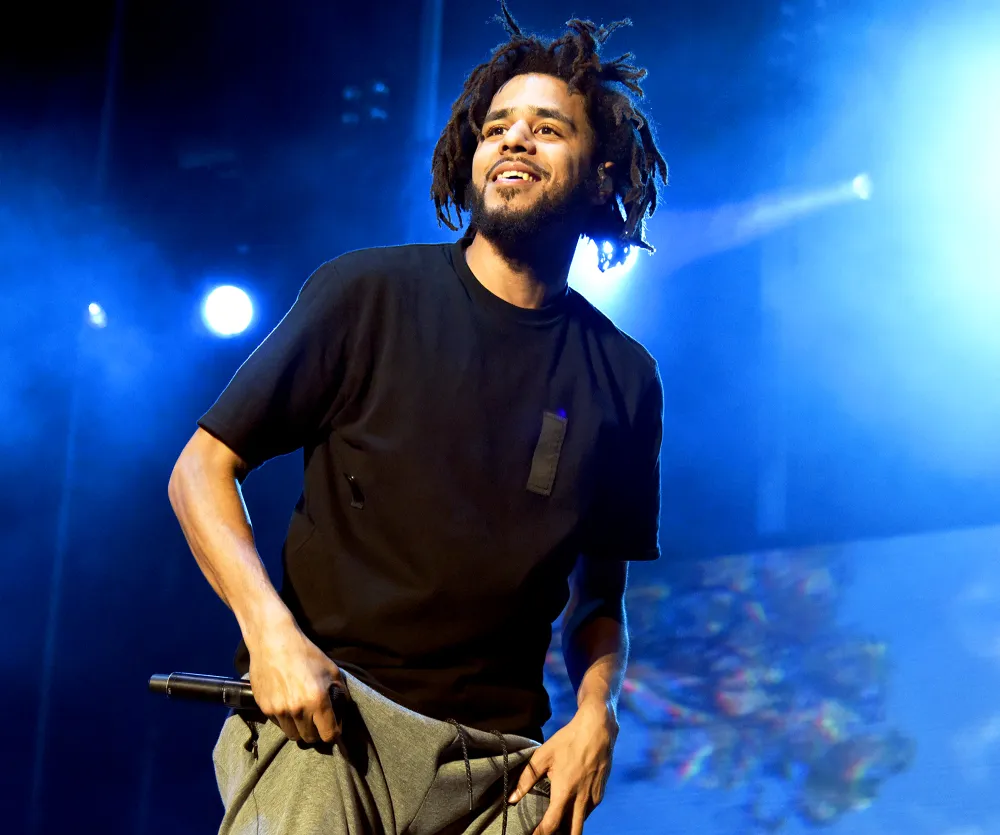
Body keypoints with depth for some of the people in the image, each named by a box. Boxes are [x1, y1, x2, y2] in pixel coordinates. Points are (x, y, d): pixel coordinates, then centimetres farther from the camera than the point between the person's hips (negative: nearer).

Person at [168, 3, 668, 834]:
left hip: (498, 758, 3)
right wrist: (270, 629, -12)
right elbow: (202, 468, 2)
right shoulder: (366, 294, 1)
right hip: (323, 703, -2)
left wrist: (596, 715, -1)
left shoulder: (624, 377, 9)